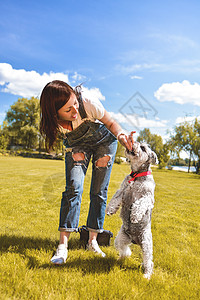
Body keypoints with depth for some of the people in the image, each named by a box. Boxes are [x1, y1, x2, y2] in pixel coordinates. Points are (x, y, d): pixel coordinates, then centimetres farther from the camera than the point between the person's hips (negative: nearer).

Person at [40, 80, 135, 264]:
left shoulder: (89, 104, -35)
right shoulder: (53, 120, -27)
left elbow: (110, 123, -19)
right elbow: (68, 141, -5)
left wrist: (121, 135, -38)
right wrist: (76, 152, -18)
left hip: (103, 141, 0)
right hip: (76, 145, 1)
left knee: (99, 192, -4)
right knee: (73, 188, -17)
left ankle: (93, 241, 9)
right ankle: (63, 246, -11)